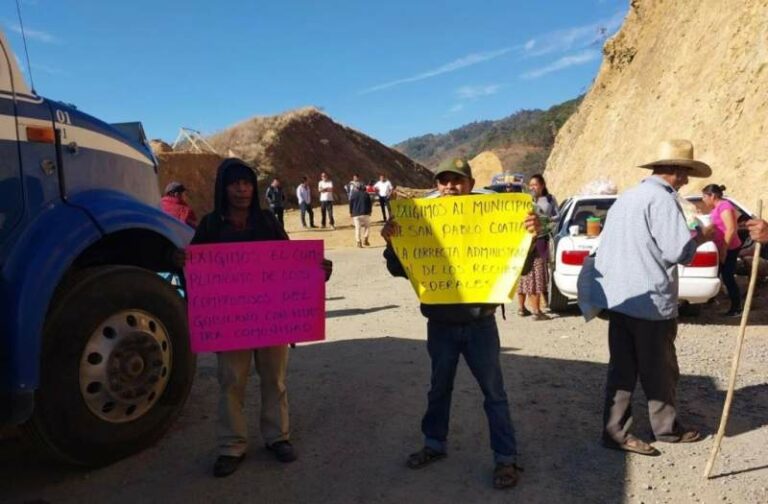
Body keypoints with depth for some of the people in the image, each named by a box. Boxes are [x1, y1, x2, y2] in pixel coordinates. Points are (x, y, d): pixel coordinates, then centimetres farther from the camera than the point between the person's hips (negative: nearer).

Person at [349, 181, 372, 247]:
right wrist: (370, 211, 18)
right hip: (365, 213, 0)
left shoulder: (353, 194, 3)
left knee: (357, 228, 1)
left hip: (356, 214, 0)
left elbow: (351, 204, 4)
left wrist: (351, 212, 14)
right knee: (367, 226, 15)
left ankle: (359, 242, -7)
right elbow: (370, 204, 8)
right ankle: (365, 239, -2)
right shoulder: (366, 194, 6)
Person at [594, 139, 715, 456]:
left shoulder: (628, 197, 16)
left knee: (622, 369, 10)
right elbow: (678, 250, -18)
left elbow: (606, 246, 18)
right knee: (660, 371, 10)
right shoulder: (662, 198, -12)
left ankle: (615, 431, 13)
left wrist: (603, 285, 22)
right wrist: (702, 237, 1)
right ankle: (667, 428, 27)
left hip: (619, 298, 8)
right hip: (651, 301, -8)